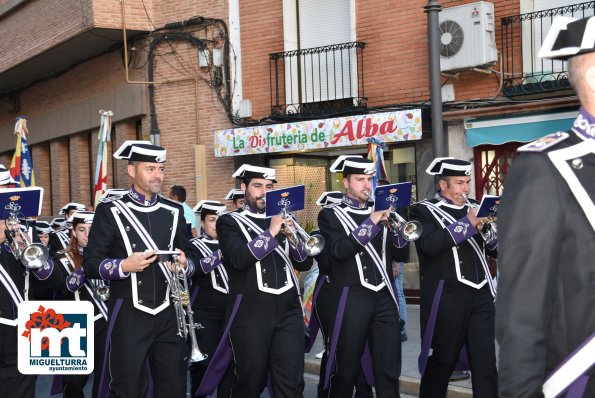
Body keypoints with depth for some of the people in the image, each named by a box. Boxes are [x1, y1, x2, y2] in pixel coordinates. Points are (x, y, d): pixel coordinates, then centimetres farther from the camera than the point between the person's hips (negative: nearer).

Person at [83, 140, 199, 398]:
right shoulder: (110, 211, -3)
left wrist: (185, 263, -7)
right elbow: (90, 264, -5)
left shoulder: (174, 211, 10)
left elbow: (190, 256, 16)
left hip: (168, 314, 4)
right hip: (129, 316, -4)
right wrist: (124, 266, -21)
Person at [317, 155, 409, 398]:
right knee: (346, 369, 5)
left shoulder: (379, 213, 15)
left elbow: (401, 254, 10)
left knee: (389, 369, 4)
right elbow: (339, 251, -17)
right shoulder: (330, 215, 1)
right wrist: (370, 223, -19)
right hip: (351, 299, -4)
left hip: (384, 297, 4)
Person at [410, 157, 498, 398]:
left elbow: (495, 249, 14)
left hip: (481, 295, 5)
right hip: (447, 297, -4)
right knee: (442, 360, 7)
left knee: (486, 360, 1)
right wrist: (467, 224, -19)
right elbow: (429, 245, -20)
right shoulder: (424, 211, -1)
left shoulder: (474, 208, 15)